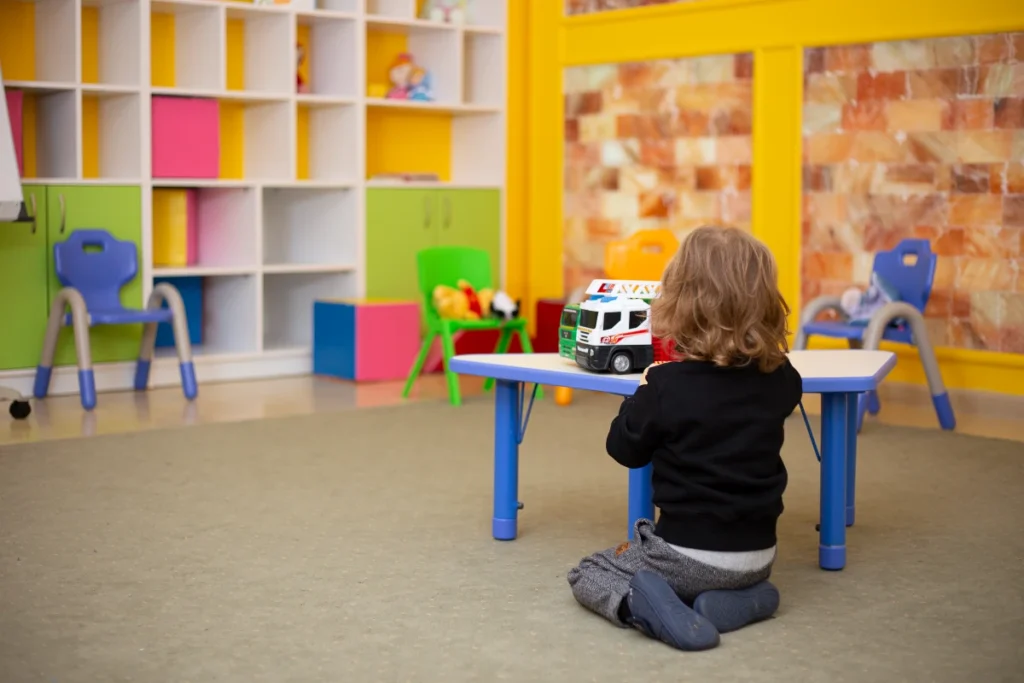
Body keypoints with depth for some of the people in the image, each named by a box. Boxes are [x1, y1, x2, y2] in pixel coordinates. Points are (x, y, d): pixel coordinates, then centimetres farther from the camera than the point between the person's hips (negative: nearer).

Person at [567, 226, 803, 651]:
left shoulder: (667, 385, -17)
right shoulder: (780, 378, -4)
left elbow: (625, 449, -3)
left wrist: (646, 392, 11)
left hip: (691, 552, -4)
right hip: (757, 554, 4)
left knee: (586, 574, 16)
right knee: (742, 579, 39)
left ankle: (639, 603, -16)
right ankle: (739, 602, 2)